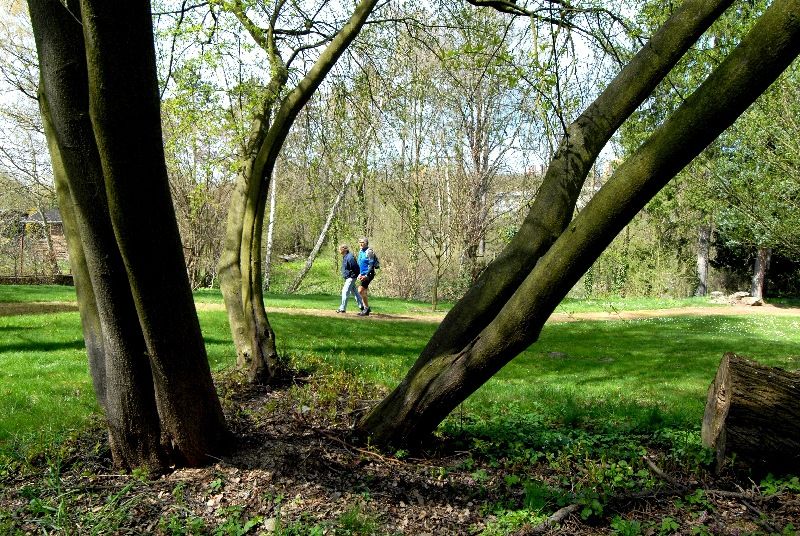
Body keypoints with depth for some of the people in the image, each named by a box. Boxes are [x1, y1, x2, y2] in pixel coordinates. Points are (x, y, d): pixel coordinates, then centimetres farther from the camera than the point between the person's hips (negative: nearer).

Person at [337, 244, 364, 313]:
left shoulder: (349, 257, -21)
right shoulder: (345, 257, 10)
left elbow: (355, 268, -23)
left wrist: (353, 276, -18)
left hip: (351, 278, -11)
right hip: (348, 278, 11)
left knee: (345, 292, -10)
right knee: (354, 292, 17)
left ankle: (342, 308, -4)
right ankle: (362, 306, 25)